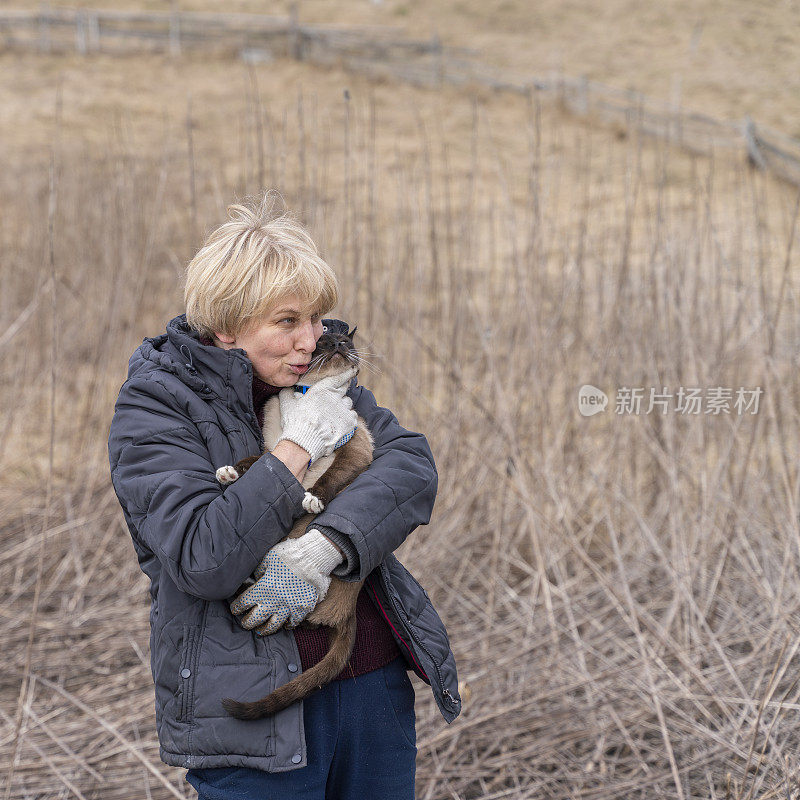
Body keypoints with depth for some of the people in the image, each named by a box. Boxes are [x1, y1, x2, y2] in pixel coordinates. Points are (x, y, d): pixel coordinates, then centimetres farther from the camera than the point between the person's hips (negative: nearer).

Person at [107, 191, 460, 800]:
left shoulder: (322, 374, 6)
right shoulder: (152, 408, -10)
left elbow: (412, 464, -8)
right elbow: (203, 560, -22)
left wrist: (318, 552, -22)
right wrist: (299, 446, -19)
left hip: (375, 683, 6)